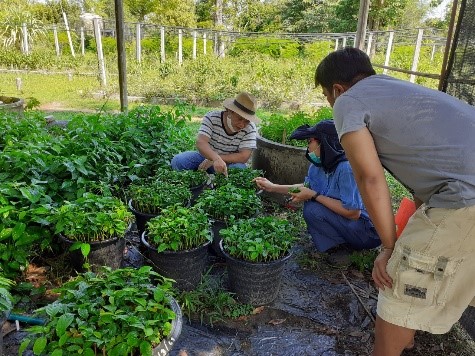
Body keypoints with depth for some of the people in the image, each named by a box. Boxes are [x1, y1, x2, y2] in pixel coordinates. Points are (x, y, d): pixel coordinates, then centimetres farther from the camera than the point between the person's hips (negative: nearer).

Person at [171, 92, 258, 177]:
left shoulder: (250, 128, -17)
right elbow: (201, 142, -31)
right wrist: (216, 159, -53)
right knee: (178, 161, -24)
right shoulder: (211, 117, -18)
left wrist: (213, 160, -31)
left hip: (230, 163, 0)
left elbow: (244, 157, -24)